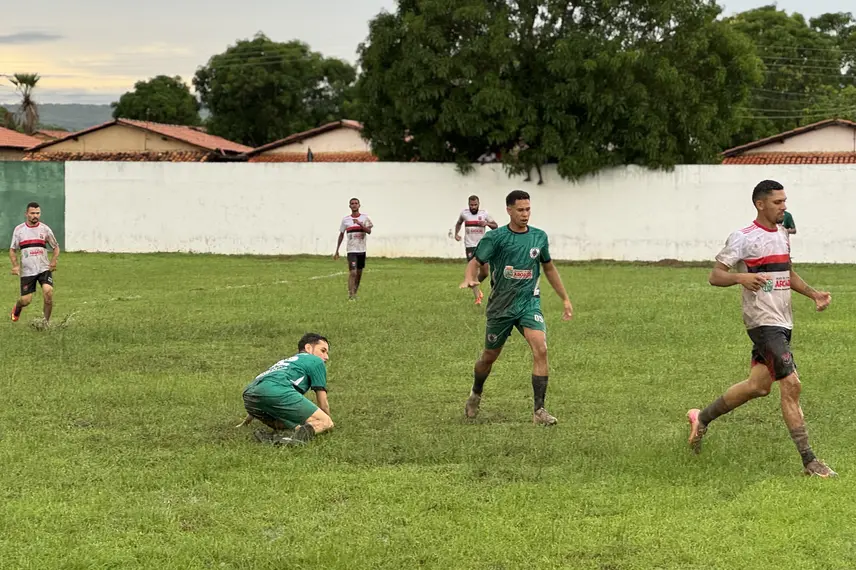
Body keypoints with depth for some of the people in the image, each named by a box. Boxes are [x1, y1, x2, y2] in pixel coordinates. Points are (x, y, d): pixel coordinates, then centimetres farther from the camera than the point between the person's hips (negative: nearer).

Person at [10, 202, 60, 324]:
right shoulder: (19, 230, 2)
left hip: (44, 268, 0)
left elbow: (56, 247, 12)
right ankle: (17, 308, 38)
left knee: (48, 292, -22)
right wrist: (15, 265, -6)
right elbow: (12, 250, 10)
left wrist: (53, 262, -4)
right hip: (27, 271, 0)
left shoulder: (45, 229, 2)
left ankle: (47, 321, -5)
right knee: (25, 300, 0)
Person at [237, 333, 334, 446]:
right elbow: (323, 403, 22)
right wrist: (327, 422, 40)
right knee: (326, 423, -3)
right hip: (277, 392, -7)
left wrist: (246, 421, 60)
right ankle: (302, 434, -36)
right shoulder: (316, 361, 23)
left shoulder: (285, 361, 43)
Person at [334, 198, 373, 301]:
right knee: (352, 272, -15)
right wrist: (337, 250, 9)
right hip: (351, 250, -2)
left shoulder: (364, 218, 3)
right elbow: (341, 235, 11)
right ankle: (350, 296, -15)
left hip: (362, 249, 2)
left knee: (359, 273, 10)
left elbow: (369, 231, -11)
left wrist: (359, 223, -26)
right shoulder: (345, 219, 4)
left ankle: (354, 293, 24)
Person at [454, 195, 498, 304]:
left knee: (484, 272, 7)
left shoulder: (484, 213, 0)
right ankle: (477, 298, -11)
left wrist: (487, 223, -13)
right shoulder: (464, 213, 2)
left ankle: (476, 286, 38)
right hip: (470, 246, -2)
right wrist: (456, 234, 6)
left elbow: (495, 226, 6)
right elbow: (459, 223, 23)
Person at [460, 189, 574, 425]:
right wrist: (469, 279, -35)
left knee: (540, 349, -21)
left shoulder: (539, 237, 3)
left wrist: (565, 299, 18)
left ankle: (539, 410, -17)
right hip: (500, 306, -1)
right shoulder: (495, 237, -9)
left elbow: (549, 268, 16)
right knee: (489, 356, 13)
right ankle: (475, 395, 44)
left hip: (529, 303, 1)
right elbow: (475, 262, -11)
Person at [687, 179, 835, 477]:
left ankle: (702, 417, 33)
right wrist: (741, 277, -31)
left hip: (782, 321, 9)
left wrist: (813, 293, 10)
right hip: (763, 321, -9)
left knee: (758, 385, 14)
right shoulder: (743, 238, -11)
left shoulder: (782, 234, 14)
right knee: (791, 385, -13)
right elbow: (715, 276, -11)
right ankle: (809, 462, -9)